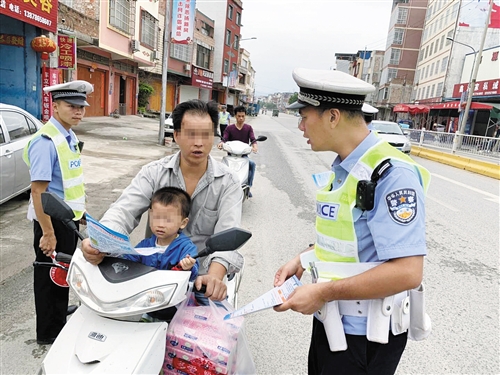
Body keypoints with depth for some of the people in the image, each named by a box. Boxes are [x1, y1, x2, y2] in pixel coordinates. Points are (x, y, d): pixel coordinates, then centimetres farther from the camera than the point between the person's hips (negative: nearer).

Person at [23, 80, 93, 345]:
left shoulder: (70, 135, 6)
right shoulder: (45, 141, -22)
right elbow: (38, 190, -25)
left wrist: (81, 211, 17)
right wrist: (47, 233, -25)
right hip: (52, 220, -9)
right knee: (51, 276, 7)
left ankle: (60, 316, 45)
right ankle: (48, 333, 25)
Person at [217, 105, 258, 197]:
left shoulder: (249, 128, 7)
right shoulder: (229, 128, 5)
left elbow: (253, 139, -7)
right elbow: (224, 139, -7)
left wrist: (254, 145, -32)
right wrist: (221, 143, -33)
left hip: (244, 155, 1)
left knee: (252, 163, -29)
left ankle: (248, 186, -17)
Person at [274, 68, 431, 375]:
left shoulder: (392, 173, -24)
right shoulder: (342, 169, 3)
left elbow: (408, 272, -28)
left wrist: (323, 292, -23)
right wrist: (304, 259, 2)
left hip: (363, 334, -8)